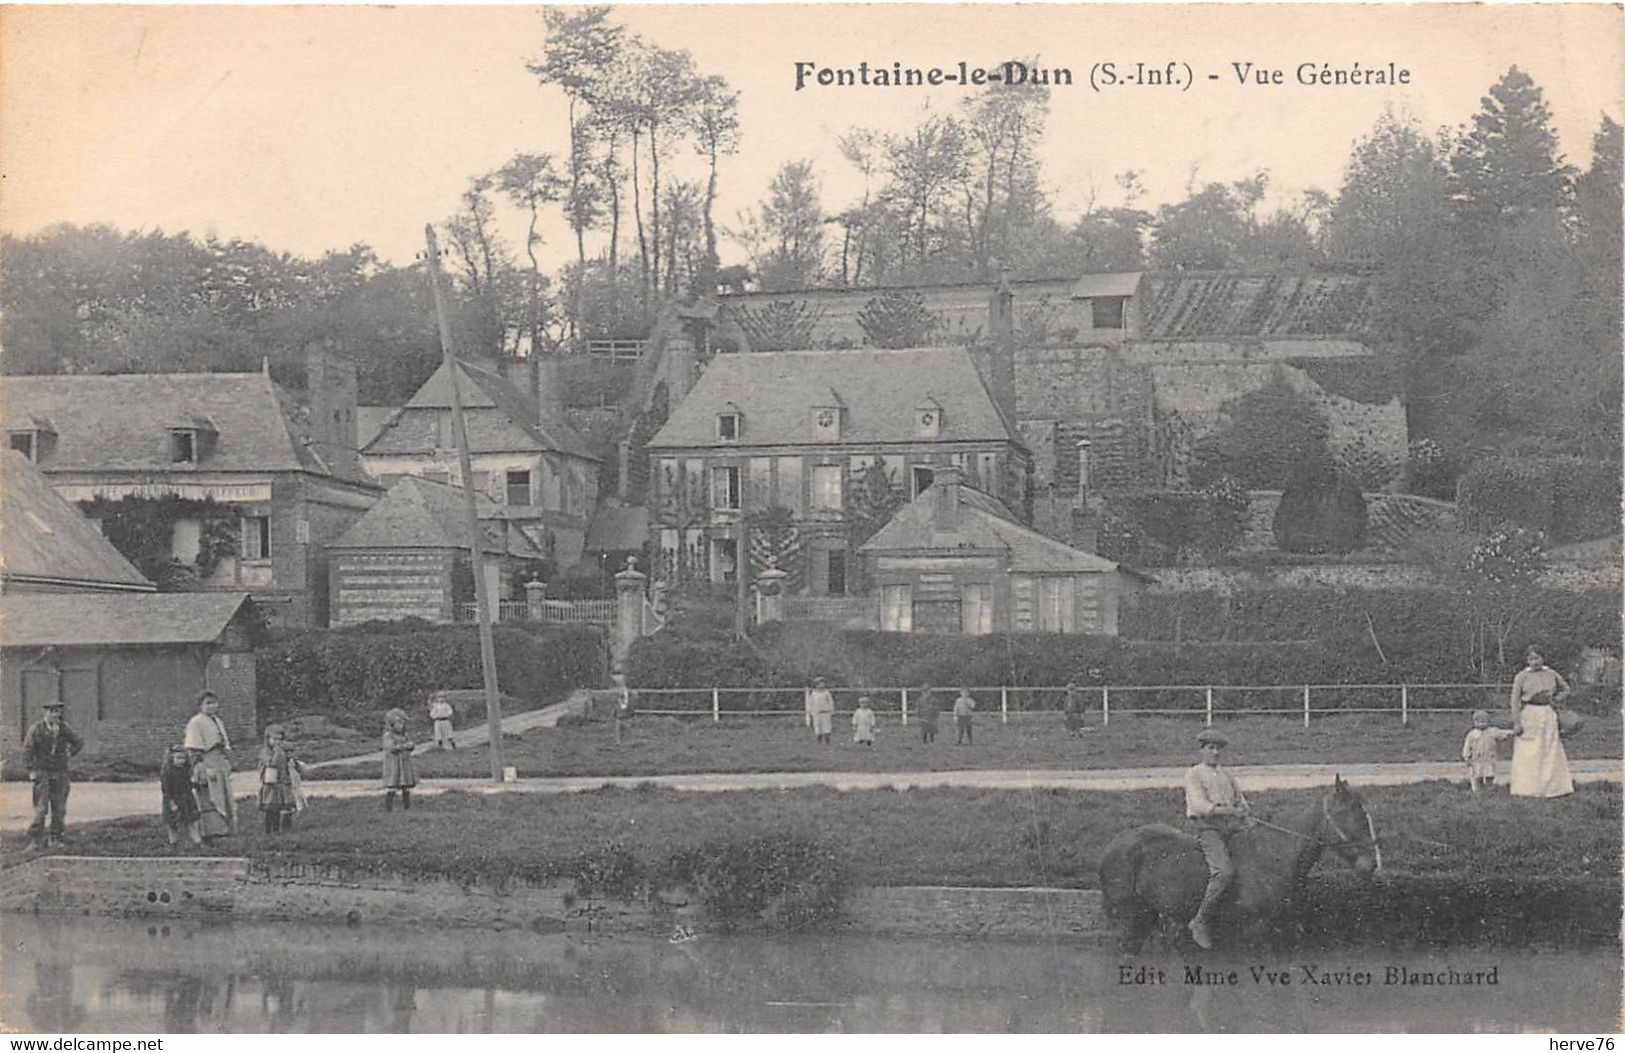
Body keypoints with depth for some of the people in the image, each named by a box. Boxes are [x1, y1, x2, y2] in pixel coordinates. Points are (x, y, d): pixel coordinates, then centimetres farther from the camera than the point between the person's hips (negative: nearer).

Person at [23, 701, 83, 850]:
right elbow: (27, 749, -5)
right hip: (42, 772, -4)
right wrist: (30, 770, -9)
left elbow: (79, 742, 16)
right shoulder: (36, 729, -8)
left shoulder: (63, 728, 2)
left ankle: (55, 838, 10)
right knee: (41, 807, -9)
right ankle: (36, 839, -2)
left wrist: (68, 754, 6)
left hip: (60, 773, 4)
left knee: (59, 809, 3)